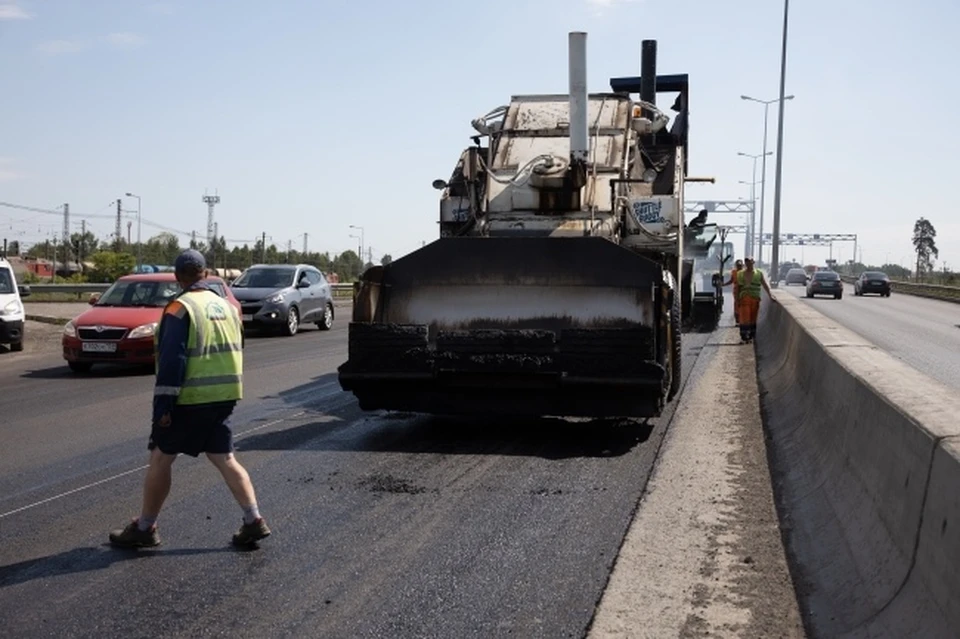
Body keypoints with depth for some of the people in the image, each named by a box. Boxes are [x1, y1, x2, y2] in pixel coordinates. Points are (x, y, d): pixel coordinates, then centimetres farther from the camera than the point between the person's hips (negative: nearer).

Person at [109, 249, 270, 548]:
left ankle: (144, 528, 14)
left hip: (190, 400, -7)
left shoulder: (180, 308, -11)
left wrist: (163, 404, -16)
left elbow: (172, 359, -18)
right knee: (225, 459, 12)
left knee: (161, 457, 6)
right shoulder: (227, 306, 12)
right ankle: (254, 521, 5)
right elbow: (236, 352, 17)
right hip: (224, 397, 7)